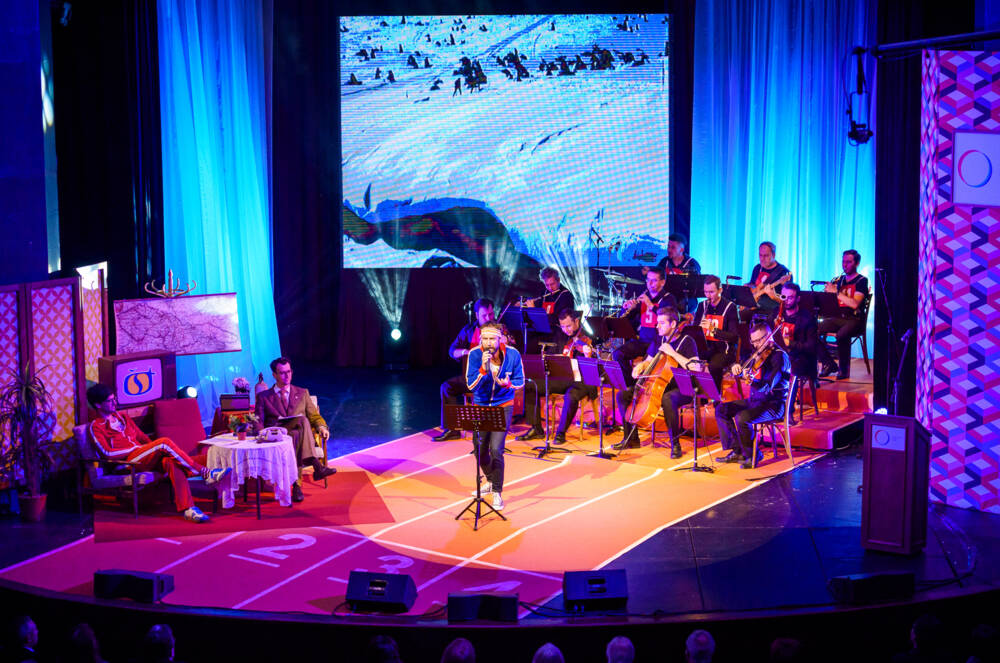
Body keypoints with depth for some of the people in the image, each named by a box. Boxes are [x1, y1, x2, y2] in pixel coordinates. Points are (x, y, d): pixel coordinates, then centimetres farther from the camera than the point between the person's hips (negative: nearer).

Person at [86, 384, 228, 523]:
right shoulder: (95, 427, 4)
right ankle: (205, 473, -29)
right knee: (165, 442, -29)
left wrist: (154, 448, 7)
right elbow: (107, 454, -9)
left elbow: (142, 437, 26)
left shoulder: (122, 417, 26)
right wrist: (135, 448, -9)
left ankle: (186, 508, -44)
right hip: (127, 462, -6)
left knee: (172, 463, -28)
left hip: (147, 458, 6)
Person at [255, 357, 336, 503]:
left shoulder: (302, 393, 23)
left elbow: (314, 416, 18)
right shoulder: (263, 396, 19)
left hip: (298, 434, 1)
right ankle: (317, 466, -48)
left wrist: (322, 427, -5)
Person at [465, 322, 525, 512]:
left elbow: (520, 382, -3)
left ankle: (497, 493, -1)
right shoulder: (475, 354, -15)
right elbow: (471, 385, -17)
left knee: (496, 449, -15)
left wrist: (508, 384, -26)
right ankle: (491, 481, 41)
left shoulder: (512, 354, -15)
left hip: (503, 406, -2)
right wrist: (483, 368, -33)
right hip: (480, 405, 3)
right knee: (479, 449, 13)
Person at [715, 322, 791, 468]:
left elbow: (768, 386, -26)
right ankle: (737, 451, 7)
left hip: (774, 404, -9)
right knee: (721, 410, 3)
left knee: (741, 418, -30)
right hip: (754, 400, 9)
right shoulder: (758, 354, 10)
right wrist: (737, 367, -3)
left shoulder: (780, 356, -16)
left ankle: (752, 455, -9)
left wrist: (751, 381, -44)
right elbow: (743, 370, 21)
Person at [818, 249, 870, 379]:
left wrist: (836, 292, -18)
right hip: (838, 318, 6)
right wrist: (829, 290, -3)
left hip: (854, 319, -6)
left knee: (841, 335, -37)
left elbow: (855, 304, -17)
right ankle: (830, 364, -6)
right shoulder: (840, 279, 17)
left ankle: (844, 369, -19)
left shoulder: (861, 280, -2)